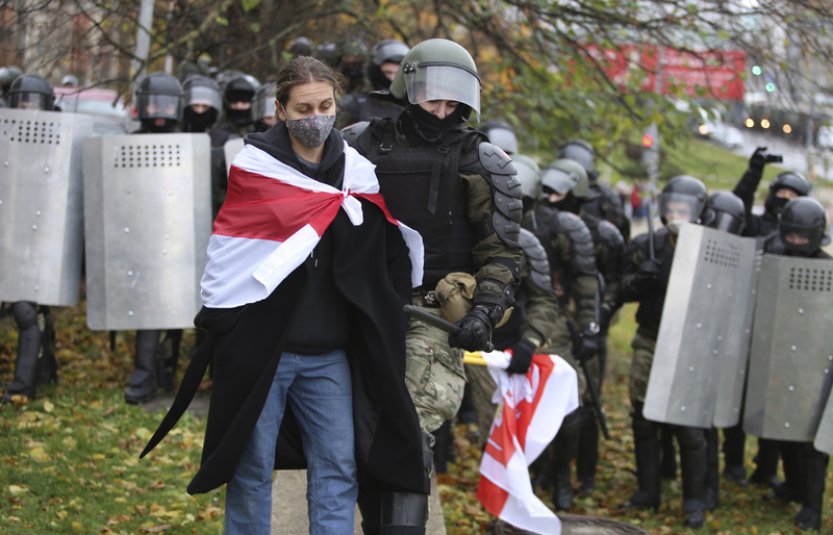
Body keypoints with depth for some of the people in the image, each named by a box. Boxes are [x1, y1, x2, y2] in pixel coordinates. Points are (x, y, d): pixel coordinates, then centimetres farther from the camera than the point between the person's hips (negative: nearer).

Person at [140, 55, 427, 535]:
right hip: (260, 345, -3)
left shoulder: (357, 170, 5)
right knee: (252, 468, 4)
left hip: (330, 352, 3)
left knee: (338, 469, 2)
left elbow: (388, 259, 9)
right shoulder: (257, 166, -5)